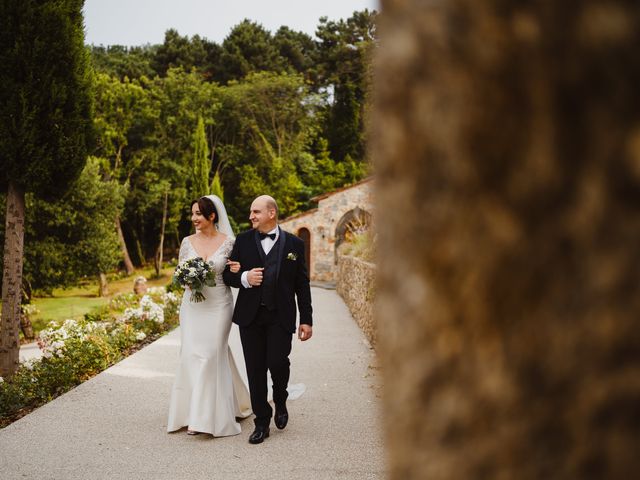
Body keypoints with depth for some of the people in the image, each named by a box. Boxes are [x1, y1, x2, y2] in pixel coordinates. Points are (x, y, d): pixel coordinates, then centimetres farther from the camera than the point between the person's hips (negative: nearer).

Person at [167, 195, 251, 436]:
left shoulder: (228, 242, -4)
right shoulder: (188, 242, 5)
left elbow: (234, 273, 6)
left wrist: (238, 272, -17)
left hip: (218, 305, -3)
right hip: (192, 305, 3)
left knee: (210, 355, -5)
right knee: (191, 355, 1)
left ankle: (204, 416, 0)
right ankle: (193, 411, 15)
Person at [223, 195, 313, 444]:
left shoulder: (294, 244, 4)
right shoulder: (243, 241, 6)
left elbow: (302, 285, 5)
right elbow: (228, 274, 9)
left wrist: (306, 320, 1)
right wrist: (244, 278, -14)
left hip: (281, 317, -1)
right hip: (250, 316, 2)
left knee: (278, 362, -12)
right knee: (255, 370, 3)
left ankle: (280, 401, 21)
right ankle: (262, 423, 15)